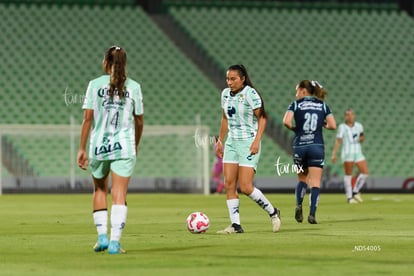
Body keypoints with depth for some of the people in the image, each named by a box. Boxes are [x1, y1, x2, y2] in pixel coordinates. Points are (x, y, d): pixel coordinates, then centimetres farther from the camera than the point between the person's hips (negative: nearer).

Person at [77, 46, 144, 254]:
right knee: (119, 195, -1)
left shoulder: (95, 85, 0)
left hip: (99, 145, 1)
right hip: (124, 147, -1)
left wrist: (82, 148, 2)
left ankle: (102, 236, 14)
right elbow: (139, 121, 8)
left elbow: (88, 118, -3)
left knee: (100, 190, 20)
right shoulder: (133, 87, 3)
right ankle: (115, 242, -10)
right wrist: (136, 143, 25)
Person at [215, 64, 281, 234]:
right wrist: (220, 141, 20)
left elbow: (262, 118, -10)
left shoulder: (249, 93, -12)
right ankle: (236, 225, 0)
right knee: (229, 185, -3)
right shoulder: (225, 94, 9)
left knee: (245, 187, -11)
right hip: (232, 143, 7)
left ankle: (273, 213, 9)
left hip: (249, 143, -7)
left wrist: (257, 141, -18)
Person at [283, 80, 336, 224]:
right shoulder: (323, 106, 7)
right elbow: (333, 125, -1)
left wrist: (294, 128, 6)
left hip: (299, 146, 0)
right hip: (317, 147, 0)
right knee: (315, 183, -1)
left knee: (302, 179, 20)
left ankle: (299, 205, -1)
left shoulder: (296, 105, 2)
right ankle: (312, 214, -13)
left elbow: (286, 122, -14)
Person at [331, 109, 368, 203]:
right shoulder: (342, 127, 0)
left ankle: (355, 192, 11)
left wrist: (361, 138, -2)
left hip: (358, 152, 4)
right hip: (347, 153, -4)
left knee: (365, 172, -4)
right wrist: (334, 154, -12)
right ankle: (349, 197, 0)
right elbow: (338, 141, -4)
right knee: (348, 174, -5)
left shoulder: (358, 126, 11)